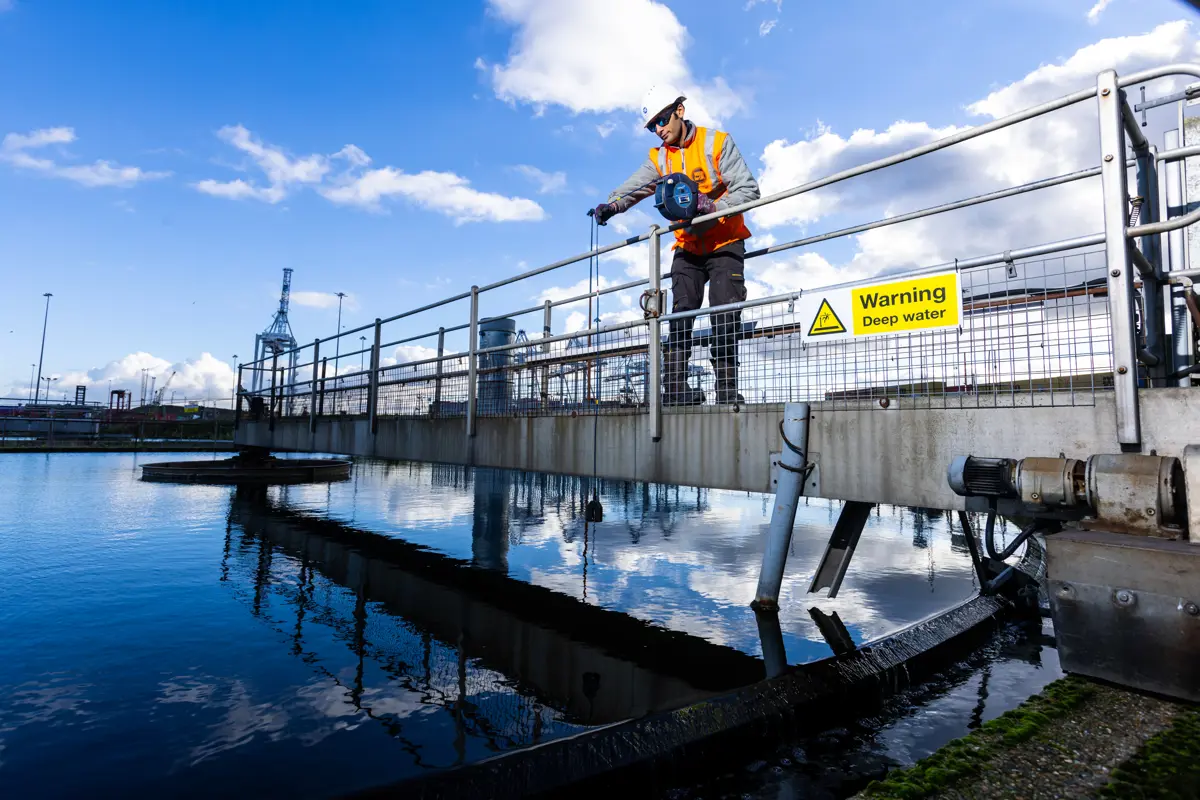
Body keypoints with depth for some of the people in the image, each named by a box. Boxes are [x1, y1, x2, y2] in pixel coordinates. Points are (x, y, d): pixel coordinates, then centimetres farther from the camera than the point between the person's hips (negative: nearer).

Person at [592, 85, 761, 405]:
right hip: (687, 248, 4)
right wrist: (610, 205, -28)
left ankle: (727, 389, -4)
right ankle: (675, 388, -4)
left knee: (725, 318, -9)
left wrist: (714, 206, -29)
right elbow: (633, 187, -8)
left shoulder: (717, 143, -5)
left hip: (724, 244, -3)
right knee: (680, 316, -5)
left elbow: (749, 190, -12)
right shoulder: (659, 159, 8)